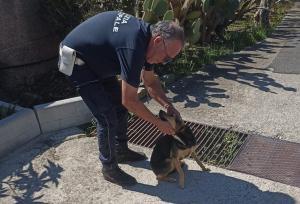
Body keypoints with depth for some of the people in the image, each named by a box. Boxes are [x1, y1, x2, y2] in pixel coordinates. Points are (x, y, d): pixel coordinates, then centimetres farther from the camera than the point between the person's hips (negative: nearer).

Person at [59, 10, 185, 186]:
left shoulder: (146, 35, -4)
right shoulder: (134, 46, -33)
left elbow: (150, 82, 8)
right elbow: (130, 100, -27)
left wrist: (168, 105, -4)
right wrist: (158, 123, -16)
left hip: (97, 60, 10)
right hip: (76, 59, -10)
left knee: (120, 107, 13)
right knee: (108, 118, -10)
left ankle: (121, 151, 31)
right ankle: (109, 168, 10)